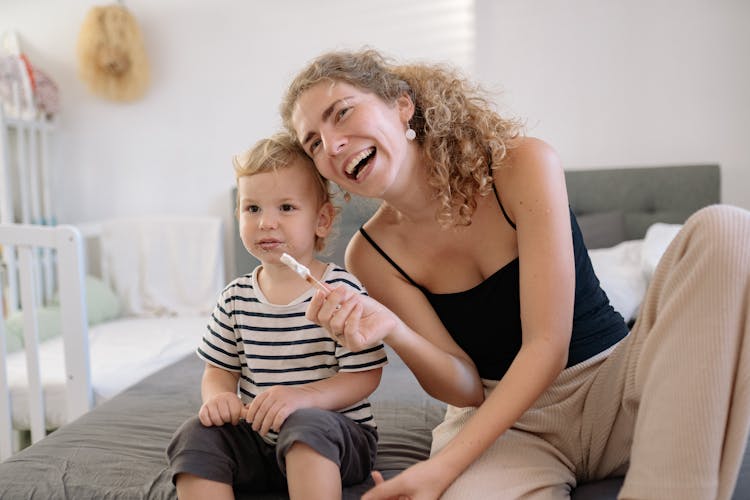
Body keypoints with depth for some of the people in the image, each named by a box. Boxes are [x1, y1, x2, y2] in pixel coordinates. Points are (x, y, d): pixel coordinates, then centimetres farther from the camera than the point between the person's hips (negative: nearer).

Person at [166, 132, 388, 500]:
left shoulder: (342, 289, -12)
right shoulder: (236, 298, 4)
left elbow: (364, 375, -13)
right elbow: (219, 369, 12)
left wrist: (304, 396, -29)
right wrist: (217, 396, -12)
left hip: (336, 441, -4)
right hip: (257, 439, 5)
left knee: (307, 423, -35)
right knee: (195, 436, -19)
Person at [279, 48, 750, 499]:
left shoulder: (523, 164, -15)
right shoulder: (371, 254, -6)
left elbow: (547, 346, -17)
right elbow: (465, 388, -7)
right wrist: (392, 330, -29)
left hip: (615, 381, 2)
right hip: (504, 421, -1)